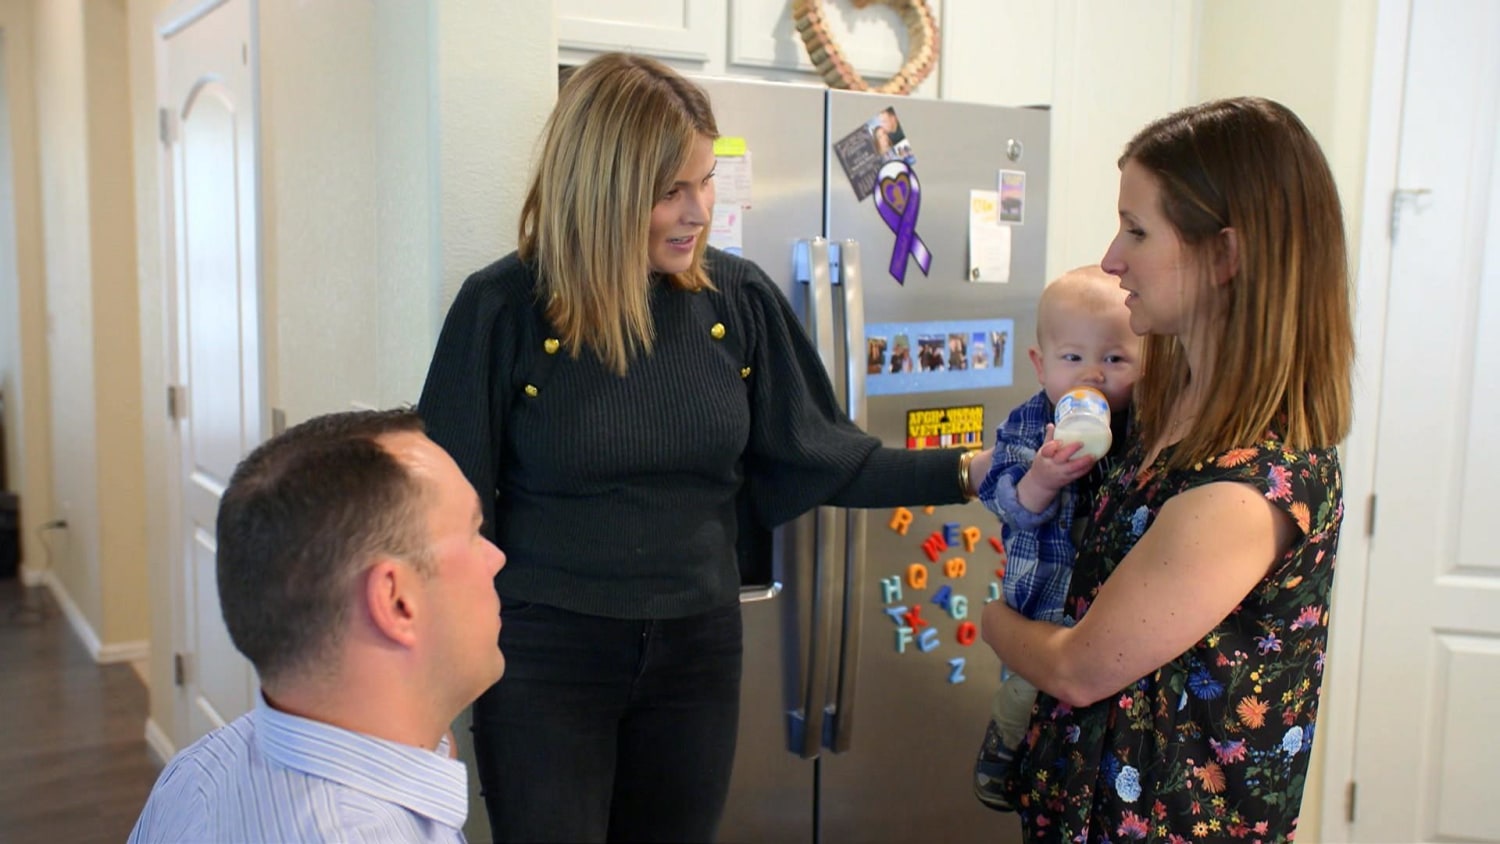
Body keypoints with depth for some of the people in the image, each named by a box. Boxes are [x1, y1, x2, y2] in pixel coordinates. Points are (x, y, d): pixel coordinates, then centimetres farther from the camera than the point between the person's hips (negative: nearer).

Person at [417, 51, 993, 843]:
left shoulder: (739, 297, -3)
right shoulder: (504, 306, -13)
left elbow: (814, 454, 3)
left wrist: (968, 469, -5)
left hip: (697, 649, 4)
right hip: (544, 655, -3)